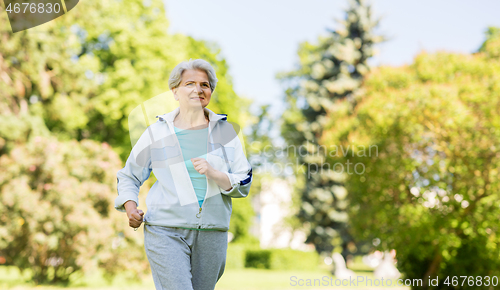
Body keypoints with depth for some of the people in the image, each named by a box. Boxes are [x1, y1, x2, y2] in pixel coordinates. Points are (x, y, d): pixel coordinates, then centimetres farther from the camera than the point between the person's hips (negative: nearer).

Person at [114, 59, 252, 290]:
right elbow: (129, 176, 14)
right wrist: (130, 206, -4)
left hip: (211, 235, 3)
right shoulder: (157, 133, 3)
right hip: (166, 233, -2)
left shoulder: (225, 132, 6)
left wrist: (213, 173, -15)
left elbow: (243, 185, 3)